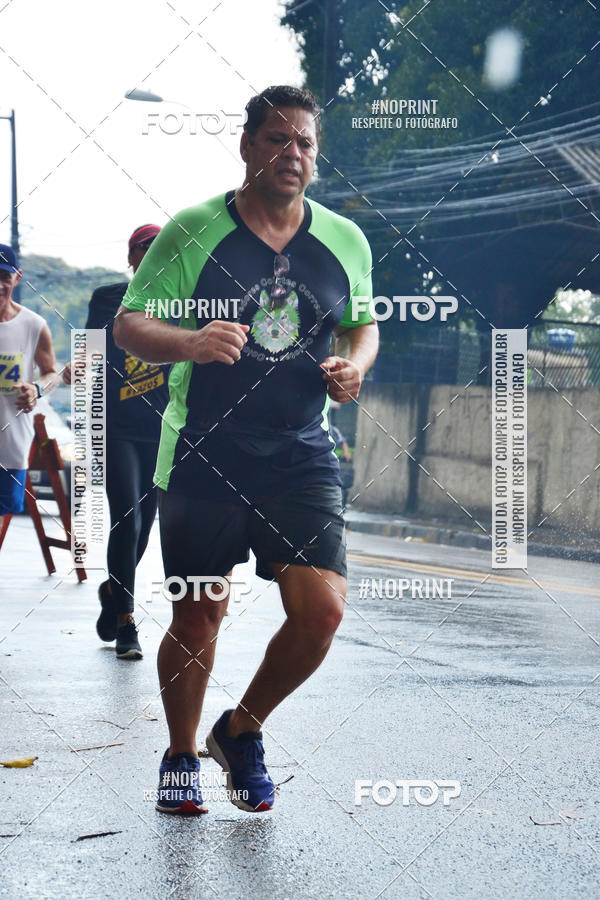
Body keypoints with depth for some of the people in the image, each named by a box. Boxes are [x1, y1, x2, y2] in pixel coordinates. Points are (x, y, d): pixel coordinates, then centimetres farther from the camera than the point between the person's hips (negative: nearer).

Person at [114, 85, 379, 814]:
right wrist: (187, 342, -25)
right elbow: (128, 324, -5)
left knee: (322, 611, -10)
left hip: (302, 458, 2)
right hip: (201, 459, -2)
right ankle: (180, 756, 31)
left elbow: (363, 324, 21)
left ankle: (242, 730, 16)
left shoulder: (344, 241, 6)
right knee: (197, 620, 5)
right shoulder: (192, 232, -4)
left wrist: (354, 365, -2)